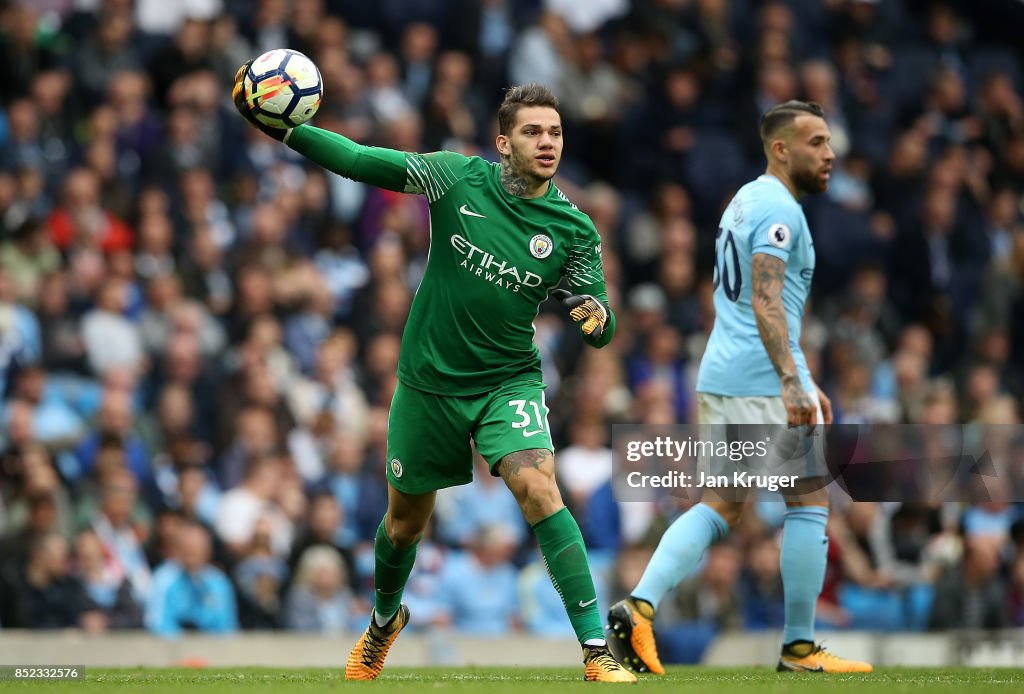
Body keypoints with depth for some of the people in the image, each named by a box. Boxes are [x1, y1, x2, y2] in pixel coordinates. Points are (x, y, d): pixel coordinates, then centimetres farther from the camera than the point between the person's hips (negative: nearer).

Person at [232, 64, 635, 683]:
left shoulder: (575, 230, -10)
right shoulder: (458, 177, -10)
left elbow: (598, 327, -5)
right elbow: (359, 161, -5)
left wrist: (596, 317, -29)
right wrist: (279, 126, -15)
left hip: (508, 381, -1)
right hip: (429, 380, 1)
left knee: (539, 492, -26)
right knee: (406, 522, 16)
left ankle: (597, 650, -24)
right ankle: (384, 621, 49)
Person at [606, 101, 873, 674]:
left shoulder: (747, 202, 20)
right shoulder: (778, 209, -11)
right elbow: (767, 302, -23)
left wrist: (803, 383, 27)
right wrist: (792, 382, -31)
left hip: (720, 377, 9)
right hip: (765, 378, -9)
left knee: (720, 507, 8)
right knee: (809, 502, 2)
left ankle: (640, 607, -9)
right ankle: (800, 648, 6)